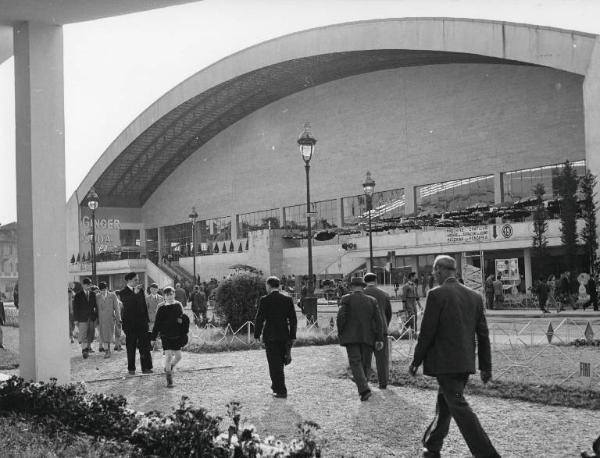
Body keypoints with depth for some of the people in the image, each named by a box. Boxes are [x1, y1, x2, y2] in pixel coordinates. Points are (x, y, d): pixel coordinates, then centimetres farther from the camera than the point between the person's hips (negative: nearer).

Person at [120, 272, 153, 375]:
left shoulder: (140, 290, 10)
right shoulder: (123, 292, -4)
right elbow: (127, 304, -24)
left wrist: (147, 320, 10)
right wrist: (134, 293, -34)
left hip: (141, 322, 4)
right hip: (130, 324, -4)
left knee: (145, 345, 0)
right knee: (131, 347, 3)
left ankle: (146, 367, 4)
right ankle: (131, 369, 11)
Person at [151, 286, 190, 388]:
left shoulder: (178, 305, 4)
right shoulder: (162, 307, -3)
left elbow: (184, 319, 10)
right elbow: (157, 322, 0)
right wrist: (154, 335, -2)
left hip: (177, 335, 3)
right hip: (165, 335, -3)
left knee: (178, 356, 7)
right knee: (168, 355, -10)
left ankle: (169, 367, 39)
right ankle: (169, 380, 0)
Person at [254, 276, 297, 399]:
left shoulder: (264, 300, -8)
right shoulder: (288, 300, 3)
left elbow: (259, 319, -9)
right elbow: (293, 320, 4)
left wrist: (257, 335, 1)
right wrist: (292, 336, 10)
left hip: (270, 336, -4)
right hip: (284, 336, 4)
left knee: (275, 364, 2)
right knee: (279, 363, 19)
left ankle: (281, 391, 1)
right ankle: (276, 385, 28)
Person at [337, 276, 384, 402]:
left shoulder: (347, 299, -2)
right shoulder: (371, 300, 7)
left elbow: (341, 317, -10)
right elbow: (378, 320, 2)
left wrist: (340, 333, 3)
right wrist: (379, 339, 2)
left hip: (351, 337, -3)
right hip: (367, 337, 3)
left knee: (355, 363, -5)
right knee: (365, 363, 14)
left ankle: (364, 389, -20)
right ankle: (361, 387, 24)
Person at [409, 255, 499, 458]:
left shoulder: (437, 294, -12)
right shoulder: (474, 296, 7)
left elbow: (427, 332, -12)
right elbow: (483, 334, 9)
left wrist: (416, 361, -2)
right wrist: (486, 366, 15)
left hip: (445, 363, -7)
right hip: (466, 363, 7)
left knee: (459, 408, -4)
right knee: (444, 405, 20)